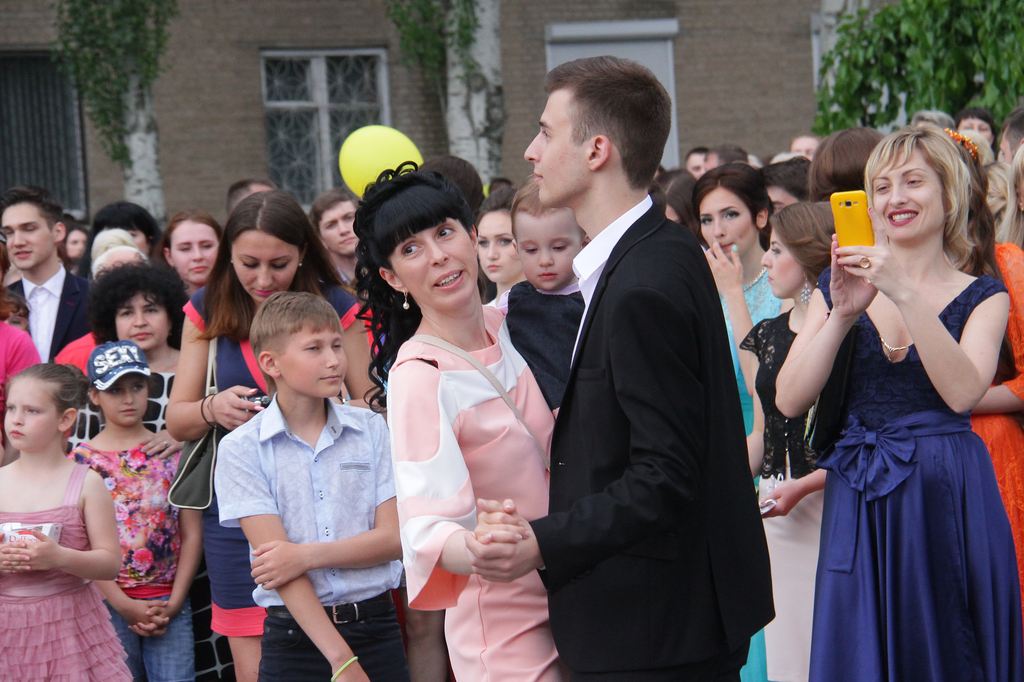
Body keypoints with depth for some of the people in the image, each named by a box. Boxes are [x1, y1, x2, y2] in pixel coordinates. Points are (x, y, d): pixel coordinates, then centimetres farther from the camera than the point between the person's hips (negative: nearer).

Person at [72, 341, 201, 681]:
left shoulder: (173, 452, 6)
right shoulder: (82, 460, 2)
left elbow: (192, 534, 4)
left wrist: (174, 603, -6)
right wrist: (124, 605, -11)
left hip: (168, 604, 1)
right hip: (110, 602, -1)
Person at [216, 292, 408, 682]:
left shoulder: (371, 430, 5)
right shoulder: (241, 449, -3)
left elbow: (394, 537, 0)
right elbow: (276, 559, -11)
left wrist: (309, 555, -15)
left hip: (375, 624, 2)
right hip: (295, 638, -2)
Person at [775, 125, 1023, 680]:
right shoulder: (838, 288, 8)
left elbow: (963, 392, -16)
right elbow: (789, 401, -3)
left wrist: (906, 294, -21)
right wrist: (842, 316, -14)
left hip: (946, 505, -2)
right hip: (856, 509, 2)